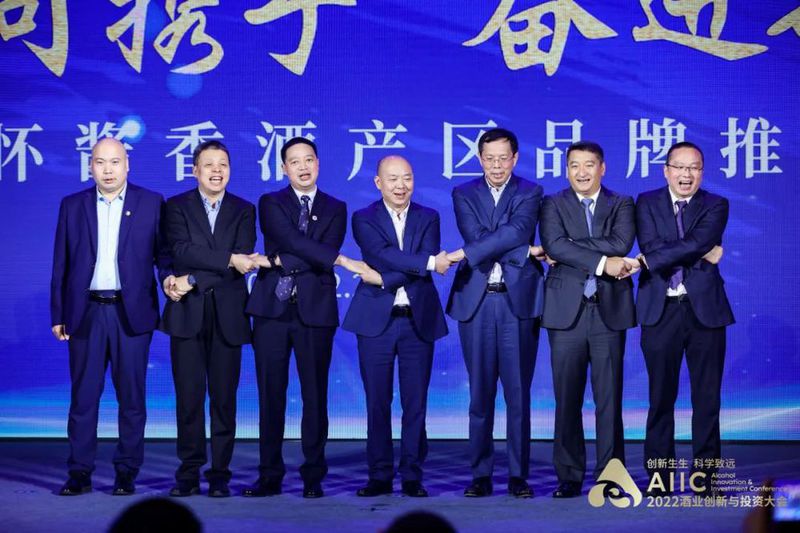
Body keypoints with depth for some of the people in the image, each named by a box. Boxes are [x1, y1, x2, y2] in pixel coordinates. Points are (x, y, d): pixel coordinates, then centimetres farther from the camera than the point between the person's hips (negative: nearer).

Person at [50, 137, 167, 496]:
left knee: (131, 397, 3)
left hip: (132, 313, -1)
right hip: (86, 313, 1)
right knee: (83, 396, 3)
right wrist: (58, 314, 5)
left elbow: (163, 254, 3)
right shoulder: (72, 206, 9)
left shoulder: (151, 203, 4)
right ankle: (79, 473, 10)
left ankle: (127, 473, 11)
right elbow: (61, 265, 9)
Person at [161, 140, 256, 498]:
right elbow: (182, 250, -10)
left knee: (224, 397, 2)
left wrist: (193, 280, -12)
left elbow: (242, 261, -5)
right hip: (187, 313, 0)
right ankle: (189, 474, 9)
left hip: (227, 314, 1)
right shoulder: (176, 207, 7)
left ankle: (220, 475, 9)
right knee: (189, 397, 1)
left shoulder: (244, 210, 9)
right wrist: (227, 259, -18)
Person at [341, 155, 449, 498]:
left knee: (416, 403, 3)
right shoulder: (364, 219, 4)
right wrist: (429, 262, -22)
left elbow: (429, 267, -6)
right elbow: (384, 254, -14)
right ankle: (380, 476, 12)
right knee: (377, 402, 3)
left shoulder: (428, 218, 9)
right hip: (377, 320, -1)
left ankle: (412, 476, 11)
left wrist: (387, 280, -15)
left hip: (418, 320, 1)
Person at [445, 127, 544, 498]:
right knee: (480, 393, 4)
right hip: (476, 301, 1)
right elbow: (475, 237, -5)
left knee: (518, 393, 1)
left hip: (518, 300, -1)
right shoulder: (464, 194, 10)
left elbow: (516, 232, -14)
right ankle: (480, 475, 11)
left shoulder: (530, 193, 4)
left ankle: (518, 475, 8)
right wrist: (523, 251, -10)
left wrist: (464, 255, -19)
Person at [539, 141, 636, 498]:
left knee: (609, 399, 1)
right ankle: (569, 477, 9)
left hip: (610, 310, 0)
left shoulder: (622, 205, 10)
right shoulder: (553, 205, 9)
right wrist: (601, 262, -16)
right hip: (567, 311, 0)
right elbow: (554, 245, -9)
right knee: (567, 400, 2)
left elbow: (621, 244, -9)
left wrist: (570, 247, -11)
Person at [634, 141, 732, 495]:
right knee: (661, 398, 4)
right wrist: (699, 255, -13)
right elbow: (651, 247, -8)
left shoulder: (715, 206, 5)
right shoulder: (647, 203, 8)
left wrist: (645, 262, -18)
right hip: (661, 310, 0)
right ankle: (658, 477, 11)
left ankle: (705, 477, 11)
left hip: (705, 308, 0)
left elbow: (700, 242, -14)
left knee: (707, 397, 3)